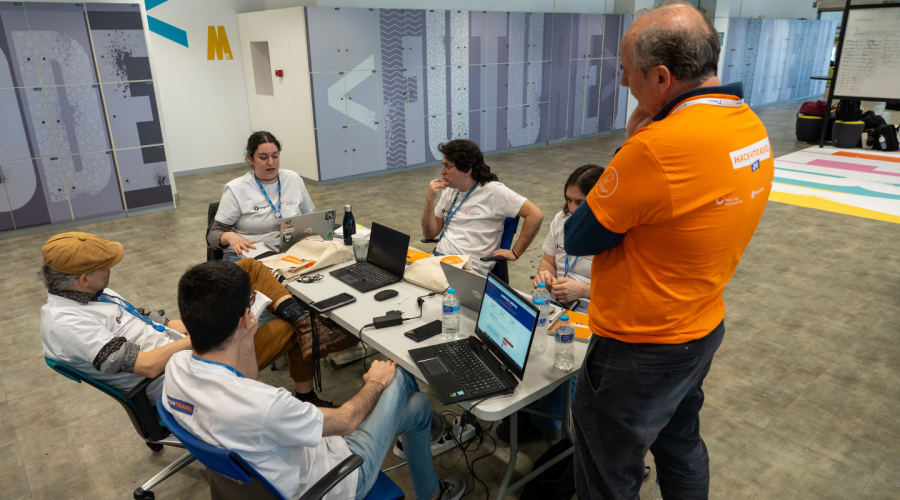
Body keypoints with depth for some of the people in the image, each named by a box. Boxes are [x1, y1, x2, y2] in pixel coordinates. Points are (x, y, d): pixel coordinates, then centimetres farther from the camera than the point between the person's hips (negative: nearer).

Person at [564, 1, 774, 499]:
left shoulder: (658, 147, -31)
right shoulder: (751, 127, -2)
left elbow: (577, 238, -19)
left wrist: (634, 140, -13)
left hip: (639, 350, -9)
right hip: (703, 331, 9)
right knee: (681, 445, 31)